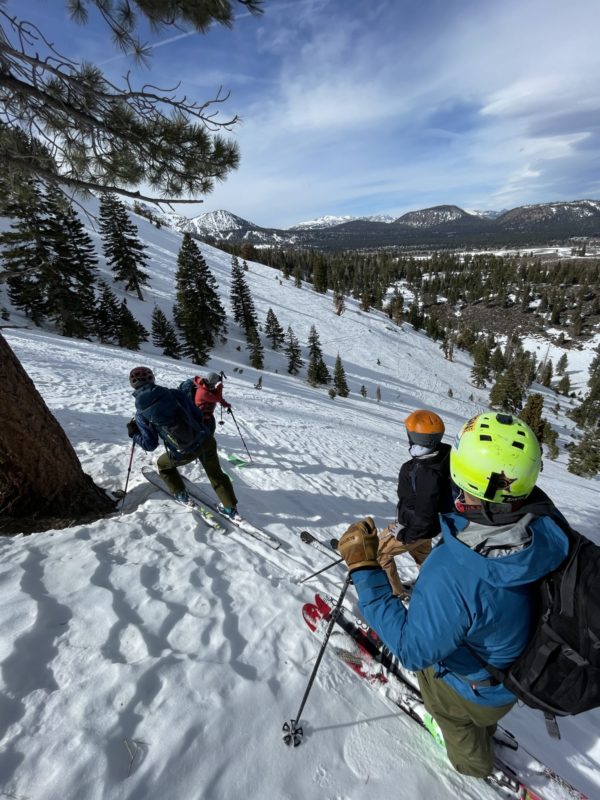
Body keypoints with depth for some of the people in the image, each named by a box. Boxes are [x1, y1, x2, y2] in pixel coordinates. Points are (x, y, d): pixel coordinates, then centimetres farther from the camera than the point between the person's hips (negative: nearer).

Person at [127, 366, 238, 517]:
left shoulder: (141, 414, -7)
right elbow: (198, 417, 0)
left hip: (183, 454, -1)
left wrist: (133, 434, 14)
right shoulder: (176, 393, -5)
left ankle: (181, 495, 41)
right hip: (205, 441, 2)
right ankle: (230, 507, 31)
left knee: (163, 465, 32)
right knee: (215, 473, 23)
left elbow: (150, 445, -3)